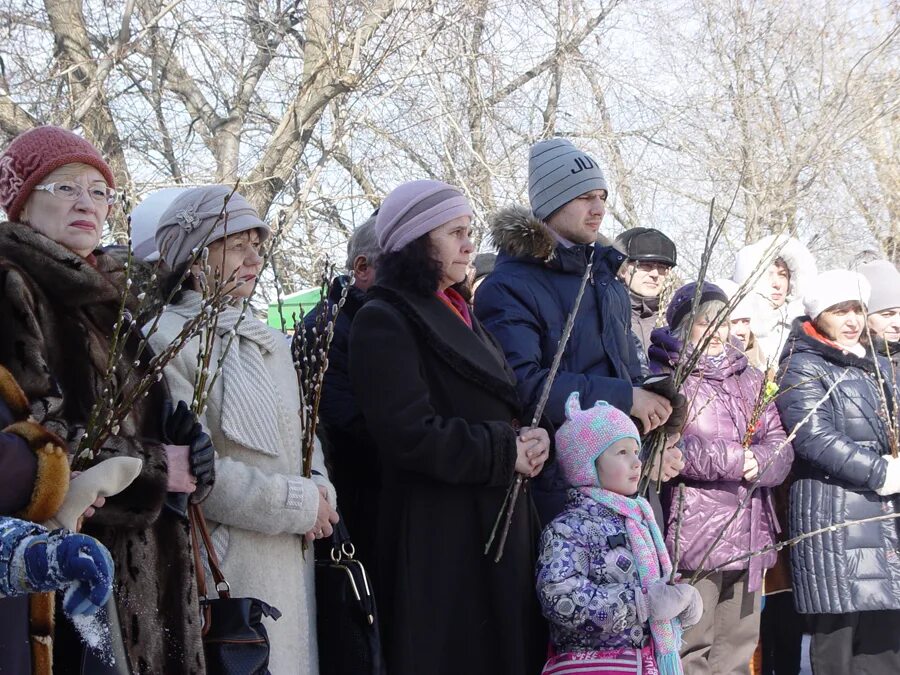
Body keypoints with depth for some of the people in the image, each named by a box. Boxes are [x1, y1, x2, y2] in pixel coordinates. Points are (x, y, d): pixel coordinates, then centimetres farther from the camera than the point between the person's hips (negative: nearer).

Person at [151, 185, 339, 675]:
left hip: (292, 557, 7)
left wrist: (320, 490, -2)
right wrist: (299, 504, -13)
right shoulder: (168, 343, -10)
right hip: (224, 562, -7)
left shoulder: (271, 344, 16)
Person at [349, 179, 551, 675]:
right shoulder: (384, 321, -12)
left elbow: (502, 403, 21)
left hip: (499, 516, 9)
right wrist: (507, 452, -14)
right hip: (438, 534, -9)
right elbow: (409, 434, -22)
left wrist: (530, 437, -2)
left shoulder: (456, 312, 17)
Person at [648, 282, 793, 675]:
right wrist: (732, 459, -14)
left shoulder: (749, 379, 19)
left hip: (748, 535, 6)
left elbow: (779, 444, 12)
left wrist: (757, 463, -11)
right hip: (695, 535, -6)